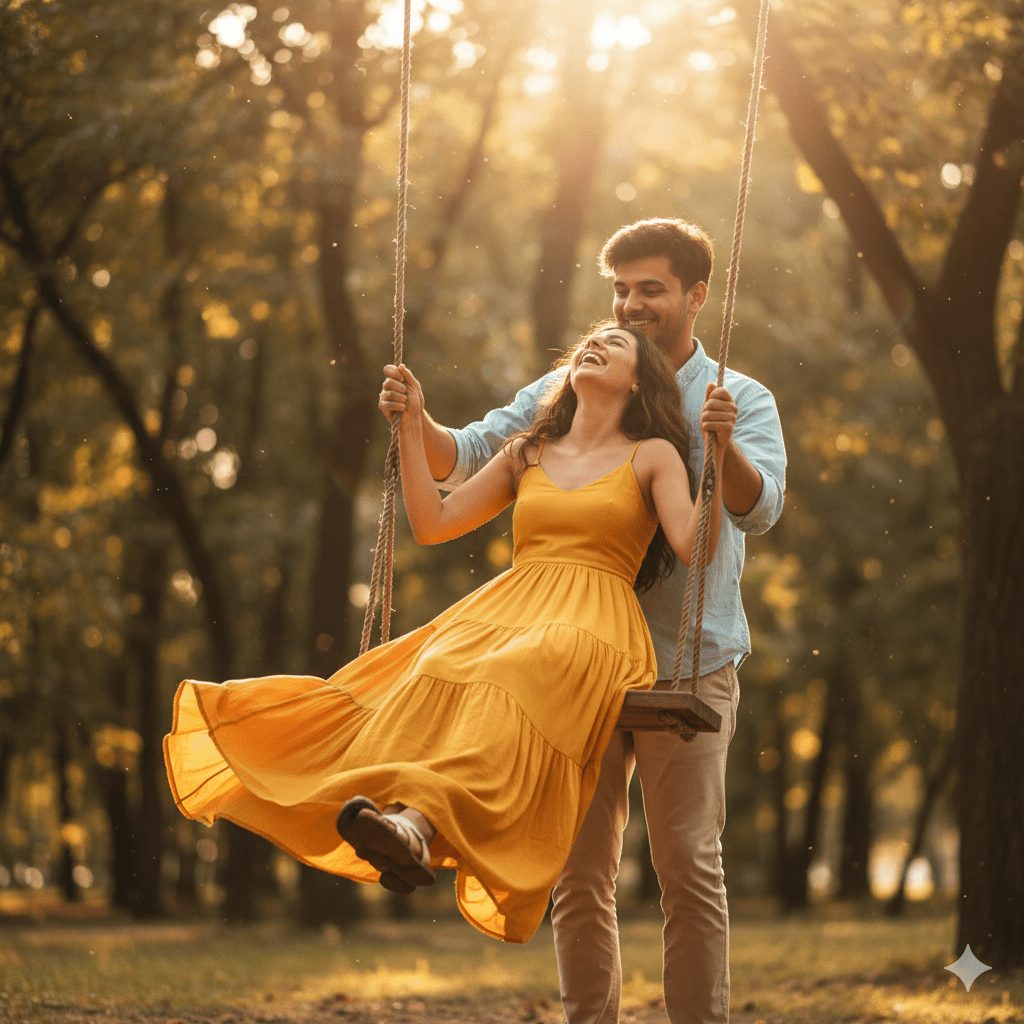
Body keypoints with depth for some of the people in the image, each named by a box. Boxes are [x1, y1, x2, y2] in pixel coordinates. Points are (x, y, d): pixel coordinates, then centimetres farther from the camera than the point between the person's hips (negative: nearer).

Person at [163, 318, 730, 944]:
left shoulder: (653, 457, 14)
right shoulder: (528, 454, 26)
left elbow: (693, 545, -3)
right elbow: (432, 523, 21)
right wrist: (412, 425, 20)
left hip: (589, 630, -5)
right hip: (503, 612, 5)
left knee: (507, 689, -38)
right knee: (434, 680, -29)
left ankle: (418, 822, -61)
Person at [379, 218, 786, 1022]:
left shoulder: (741, 402, 2)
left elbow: (761, 507, -15)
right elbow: (468, 457, 1)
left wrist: (725, 446, -35)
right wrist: (416, 422, -19)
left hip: (688, 664, -3)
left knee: (689, 867, -4)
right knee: (580, 871, 6)